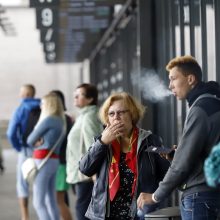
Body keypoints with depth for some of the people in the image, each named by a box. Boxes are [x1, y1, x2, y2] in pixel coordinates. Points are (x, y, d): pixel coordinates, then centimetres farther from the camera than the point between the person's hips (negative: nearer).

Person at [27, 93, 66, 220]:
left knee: (38, 202, -8)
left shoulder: (48, 119, -12)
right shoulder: (61, 121, 14)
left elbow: (30, 139, -5)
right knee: (51, 200, 10)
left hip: (43, 160, -9)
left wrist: (36, 143, 15)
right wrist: (39, 142, -6)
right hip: (54, 160, 9)